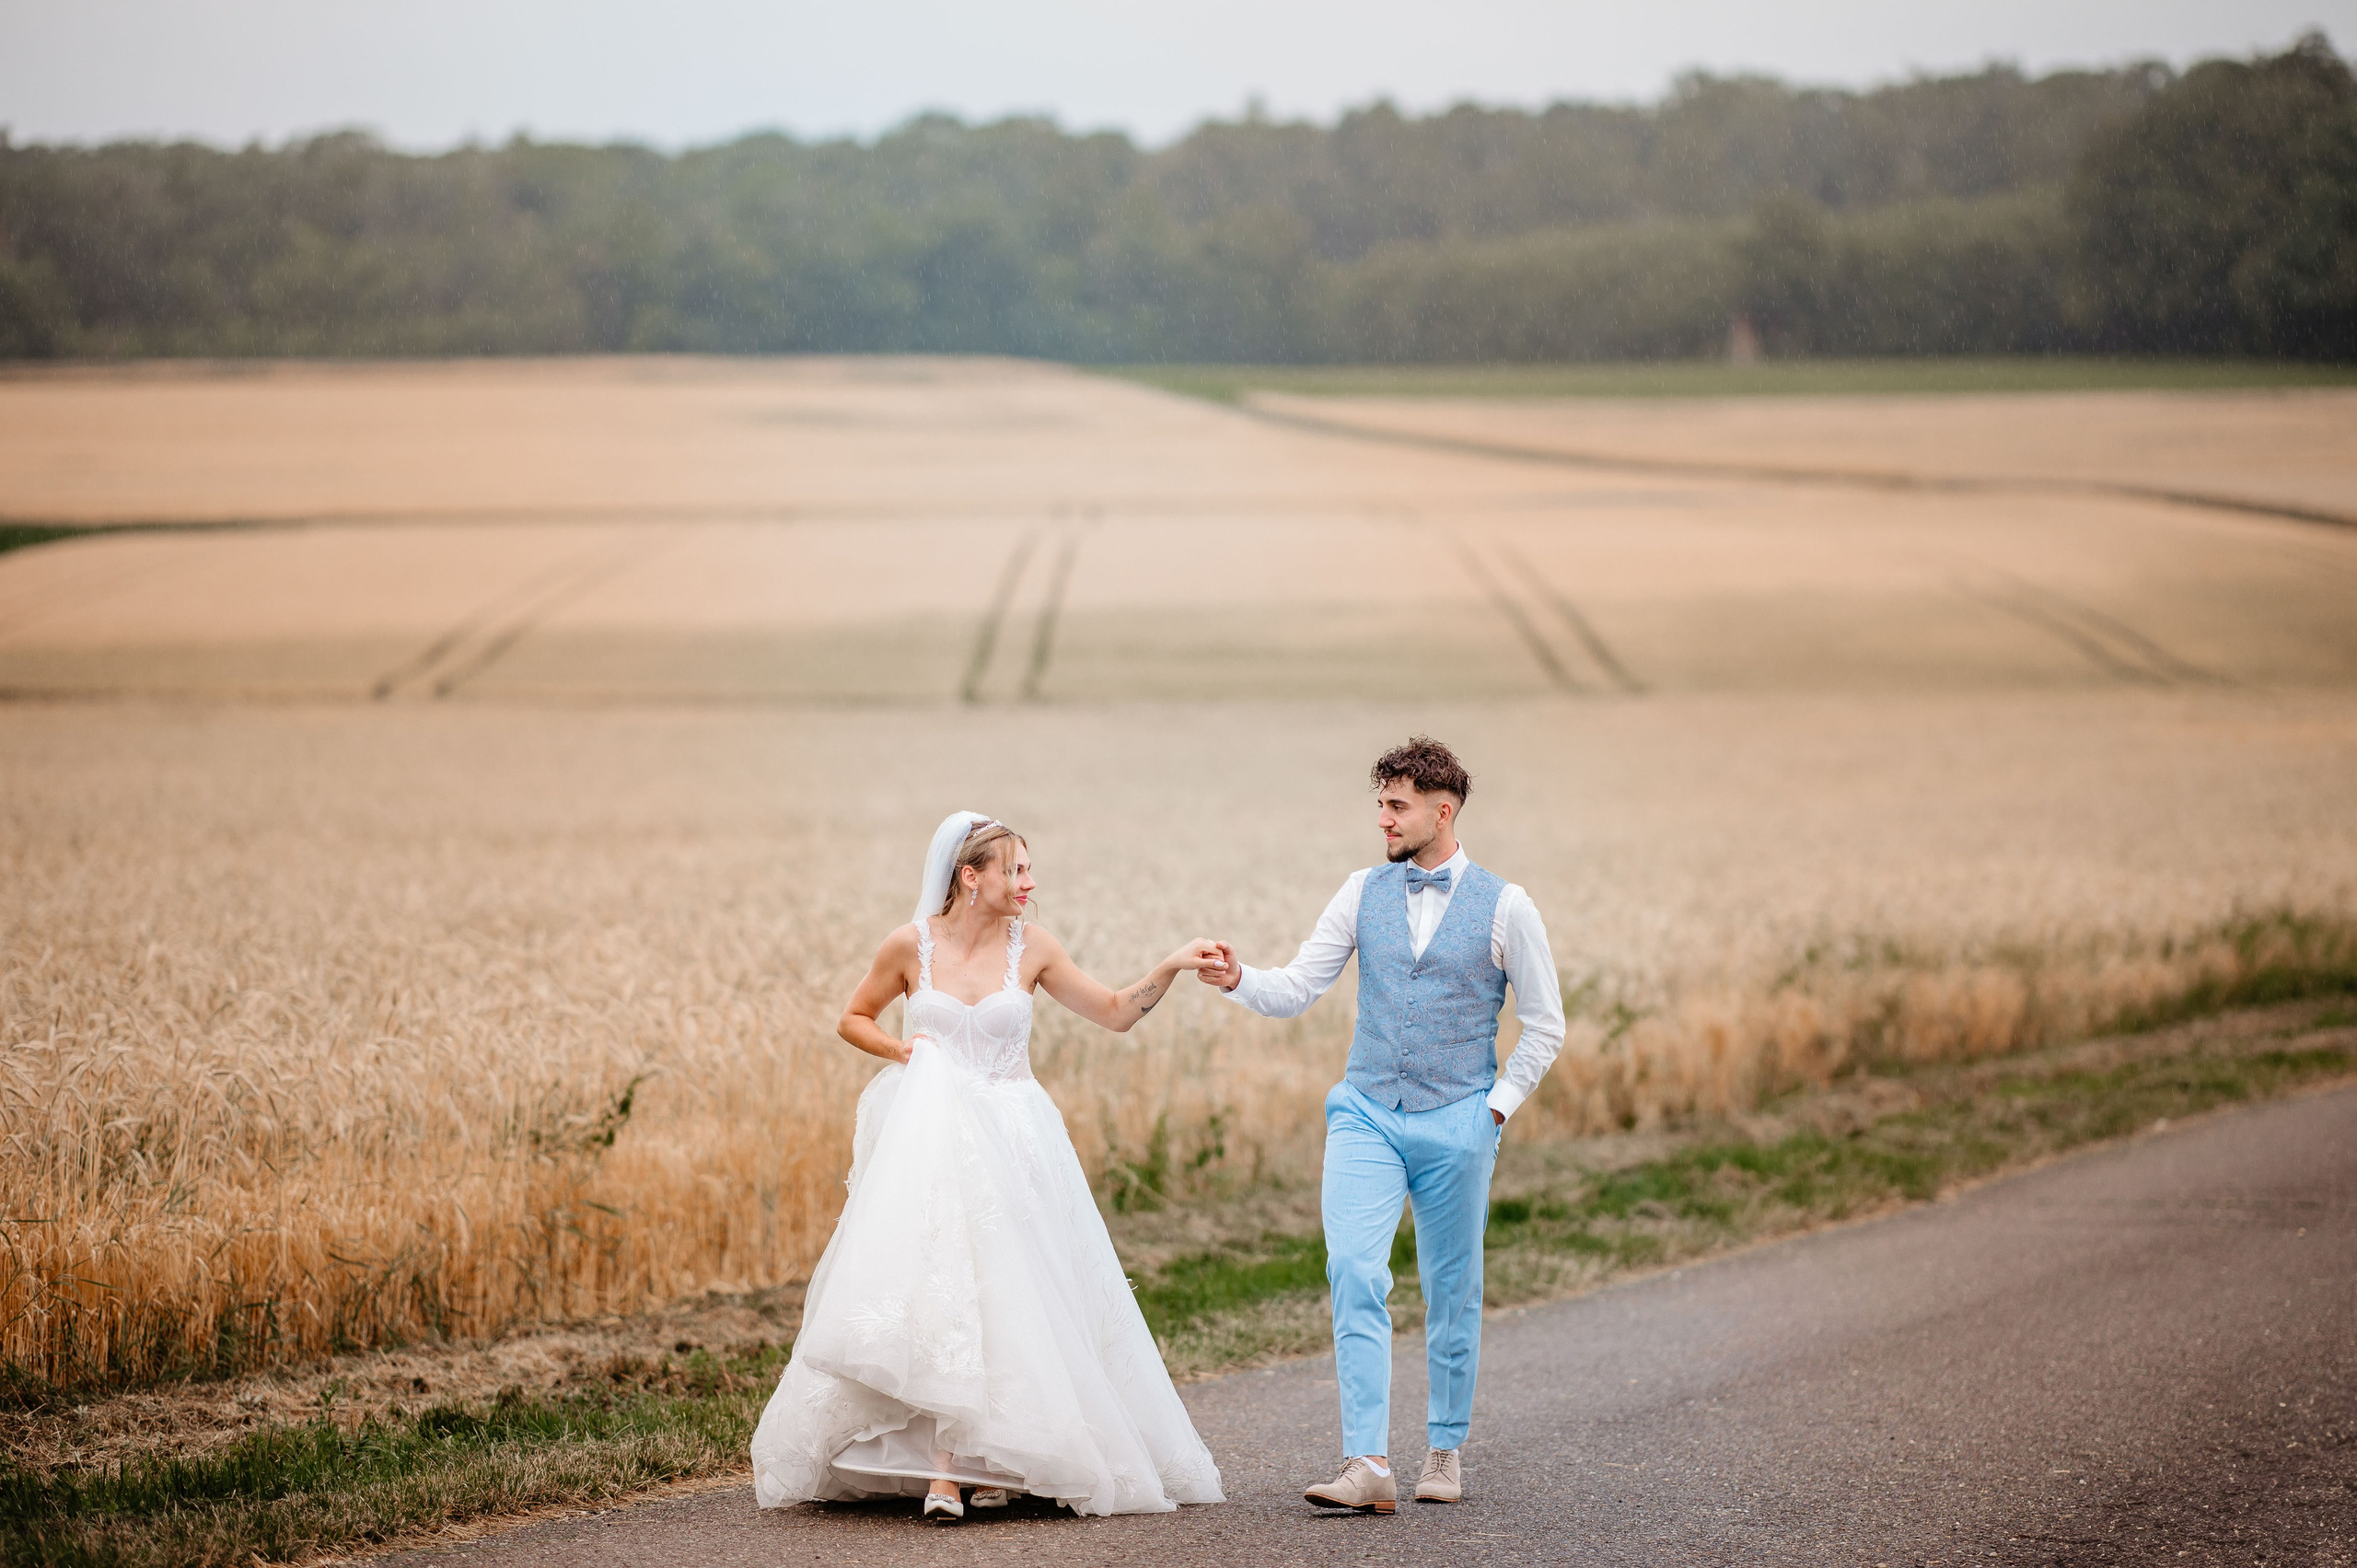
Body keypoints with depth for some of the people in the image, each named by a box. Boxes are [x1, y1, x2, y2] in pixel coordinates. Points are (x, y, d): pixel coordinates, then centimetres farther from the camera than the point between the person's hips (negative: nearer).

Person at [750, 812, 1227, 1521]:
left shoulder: (1031, 948, 2)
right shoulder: (911, 945, -1)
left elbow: (1116, 1012, 5)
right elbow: (855, 1019, 12)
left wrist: (1170, 968, -8)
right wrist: (907, 1052, -5)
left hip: (1012, 1144, 2)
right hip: (930, 1144, -2)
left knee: (1008, 1297, -1)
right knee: (936, 1294, -13)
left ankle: (996, 1461, 12)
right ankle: (941, 1470, -17)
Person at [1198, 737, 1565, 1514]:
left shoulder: (1504, 907, -2)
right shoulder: (1364, 893, 6)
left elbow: (1544, 1026, 5)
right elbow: (1296, 990, 5)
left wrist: (1496, 1106, -1)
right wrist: (1238, 980, -14)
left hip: (1457, 1124, -2)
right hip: (1366, 1114, 2)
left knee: (1452, 1293, 7)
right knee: (1355, 1276, -15)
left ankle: (1445, 1451, 25)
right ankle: (1367, 1467, -18)